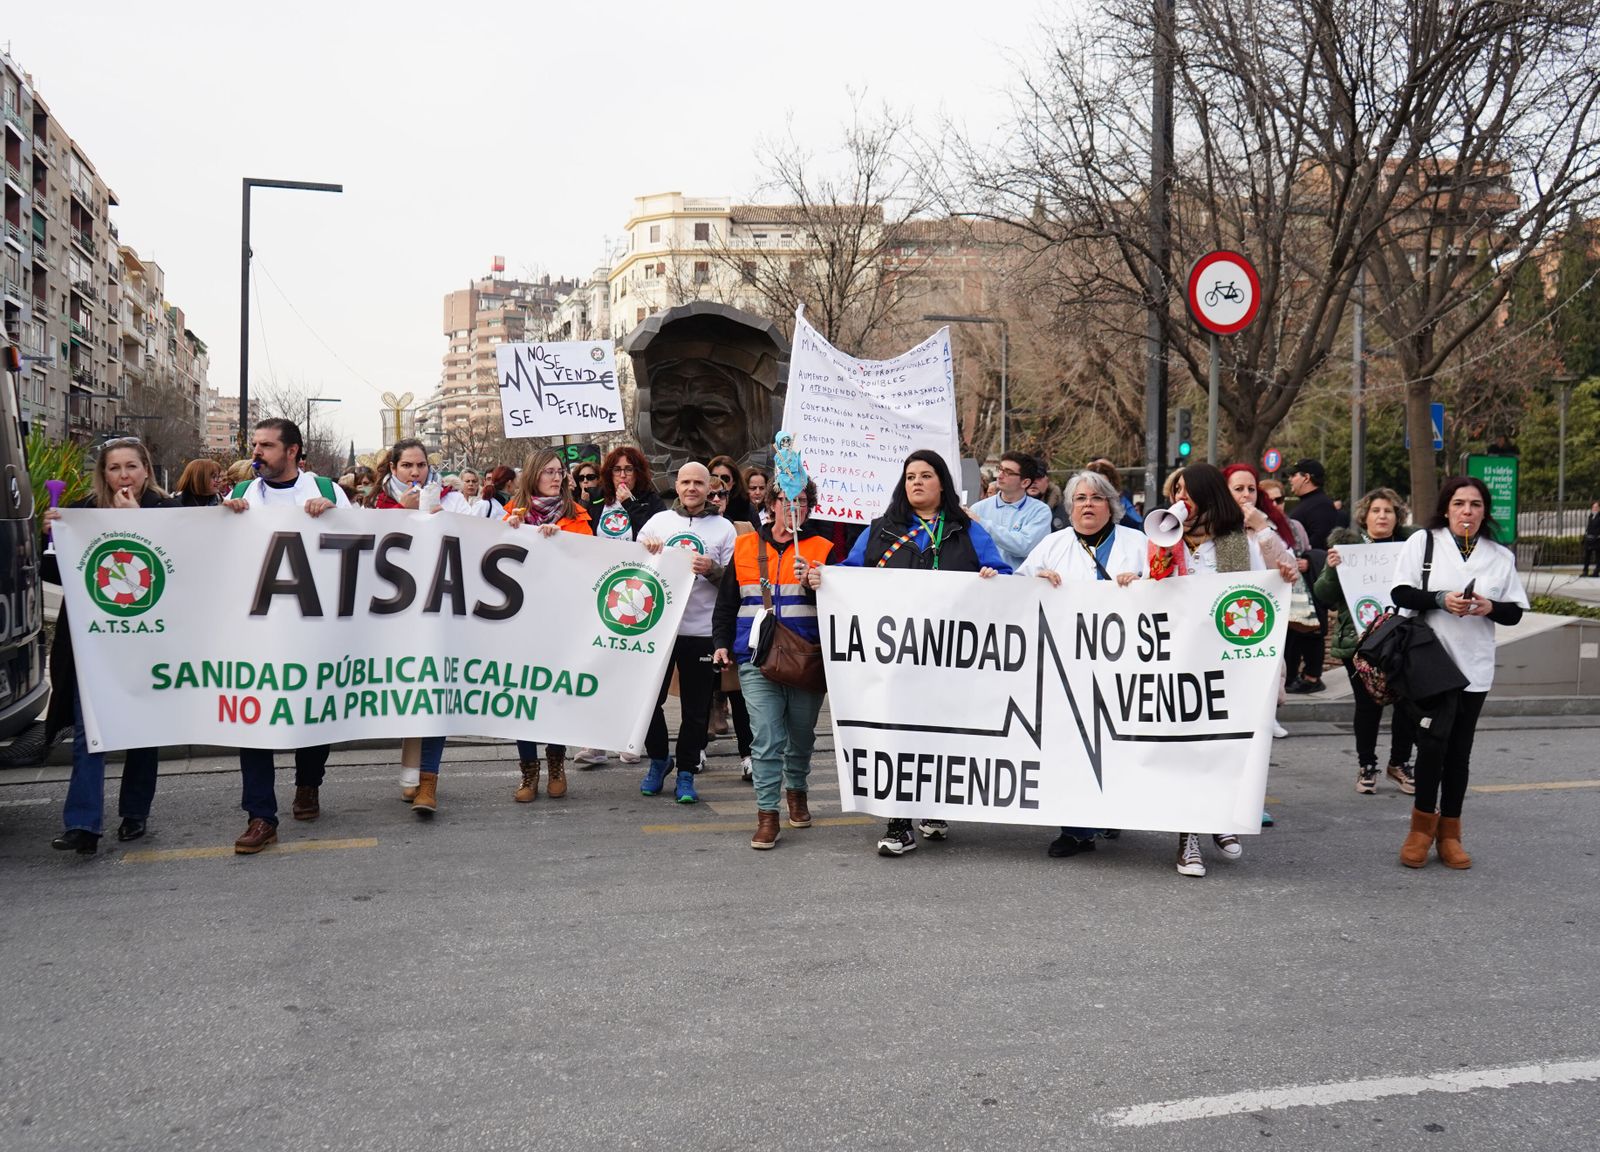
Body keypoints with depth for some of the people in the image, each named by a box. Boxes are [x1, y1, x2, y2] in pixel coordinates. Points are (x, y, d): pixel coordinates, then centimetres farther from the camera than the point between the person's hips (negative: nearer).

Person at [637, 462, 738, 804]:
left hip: (701, 630, -2)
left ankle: (686, 772, 16)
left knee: (696, 707, 3)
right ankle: (658, 758, 27)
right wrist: (644, 554, -7)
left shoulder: (724, 528, 4)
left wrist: (712, 570, -16)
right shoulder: (657, 521, 9)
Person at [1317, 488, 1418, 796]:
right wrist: (1331, 569, -19)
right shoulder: (1346, 545, 1)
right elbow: (1324, 595, -1)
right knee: (1368, 704, -1)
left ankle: (1400, 762, 20)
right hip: (1360, 640, -2)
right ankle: (1366, 766, 17)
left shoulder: (1411, 544, 6)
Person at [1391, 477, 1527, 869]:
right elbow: (1401, 593, -5)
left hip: (1474, 668, 3)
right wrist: (1441, 599, -20)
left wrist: (1490, 607, -13)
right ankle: (1423, 825, 7)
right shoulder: (1423, 541, 1)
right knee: (1433, 742, -11)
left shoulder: (1501, 556, 8)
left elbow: (1515, 612, 8)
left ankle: (1448, 833, 19)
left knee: (1459, 751, 9)